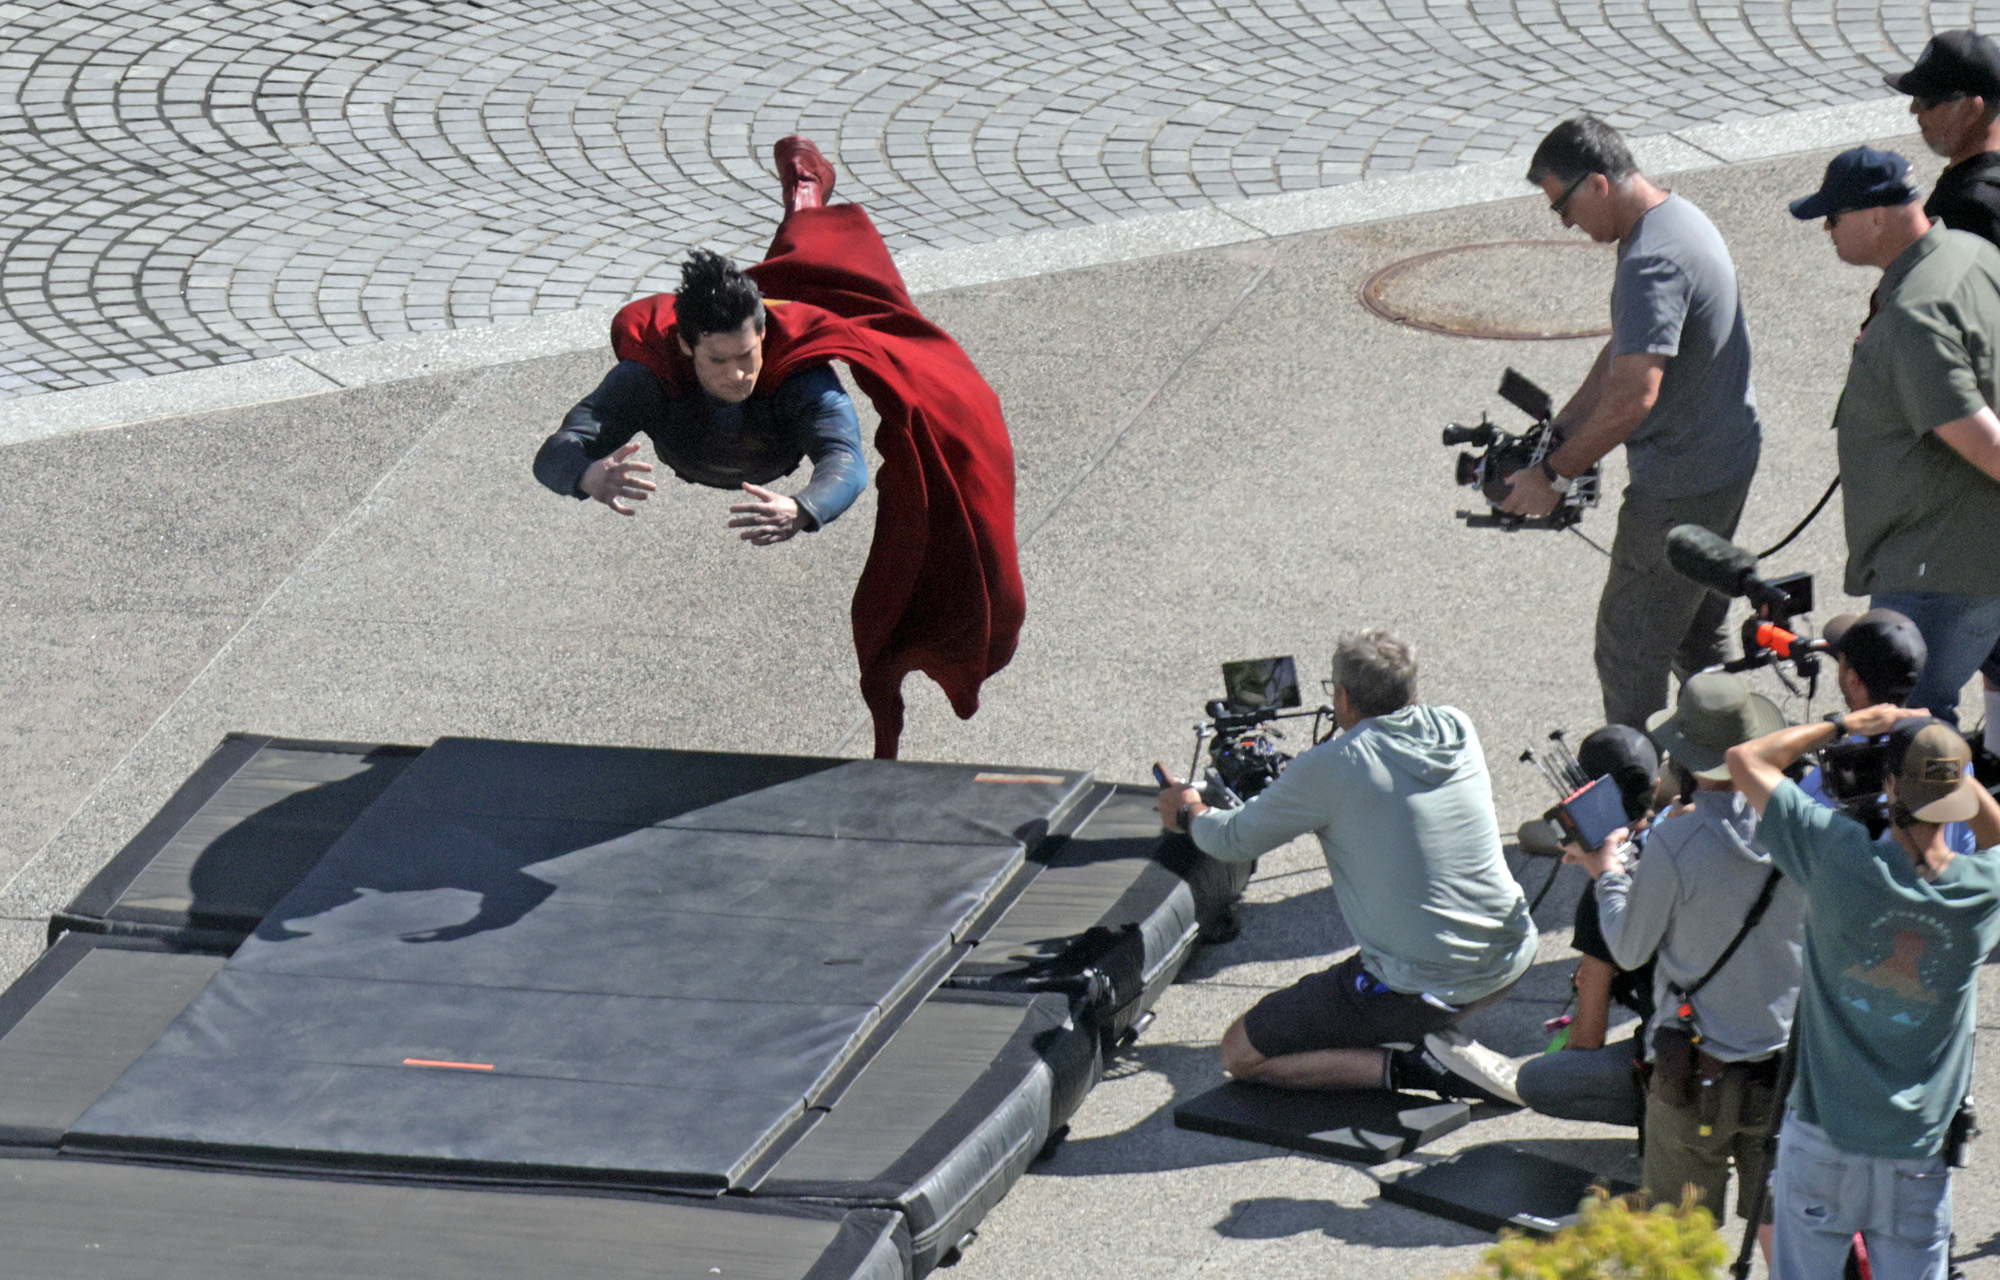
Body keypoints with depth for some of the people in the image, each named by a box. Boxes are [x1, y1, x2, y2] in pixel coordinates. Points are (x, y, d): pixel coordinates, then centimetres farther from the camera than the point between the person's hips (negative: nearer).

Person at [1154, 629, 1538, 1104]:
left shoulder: (1330, 768, -14)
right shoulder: (1457, 730, 2)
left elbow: (1233, 841, 1)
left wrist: (1189, 811, 24)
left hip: (1418, 989, -6)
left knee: (1240, 1052, 7)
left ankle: (1409, 1067, -8)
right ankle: (1441, 1039, 15)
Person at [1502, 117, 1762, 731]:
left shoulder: (1653, 264, -27)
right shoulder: (1676, 215, 7)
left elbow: (1634, 398, -32)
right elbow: (1627, 348, 15)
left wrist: (1554, 474, -23)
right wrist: (1559, 430, 11)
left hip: (1682, 484, -11)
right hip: (1728, 457, 11)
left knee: (1629, 648, -1)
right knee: (1694, 630, 22)